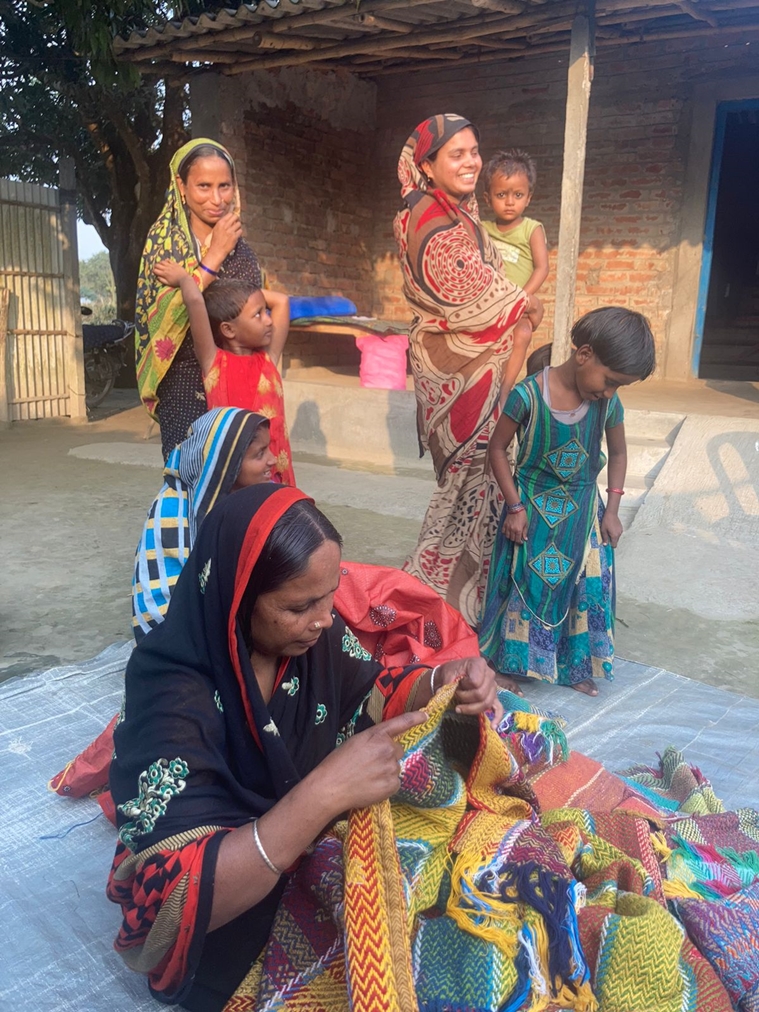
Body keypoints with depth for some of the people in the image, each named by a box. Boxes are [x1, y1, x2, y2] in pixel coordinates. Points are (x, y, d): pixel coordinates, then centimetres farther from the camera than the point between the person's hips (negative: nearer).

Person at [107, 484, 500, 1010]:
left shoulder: (311, 630, -15)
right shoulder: (171, 692, -32)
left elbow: (373, 695, 1)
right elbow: (174, 900, -36)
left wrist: (442, 681, -21)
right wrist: (324, 793, -45)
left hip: (319, 849, 6)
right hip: (234, 930, -5)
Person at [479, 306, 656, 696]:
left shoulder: (608, 404, -10)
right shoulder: (528, 395, -21)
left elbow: (618, 454, 7)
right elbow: (498, 448, -11)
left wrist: (611, 510, 4)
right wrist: (515, 507, -11)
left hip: (582, 513, 4)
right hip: (532, 508, -3)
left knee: (588, 587, 7)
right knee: (524, 585, 6)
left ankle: (575, 667, 27)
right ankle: (511, 663, 25)